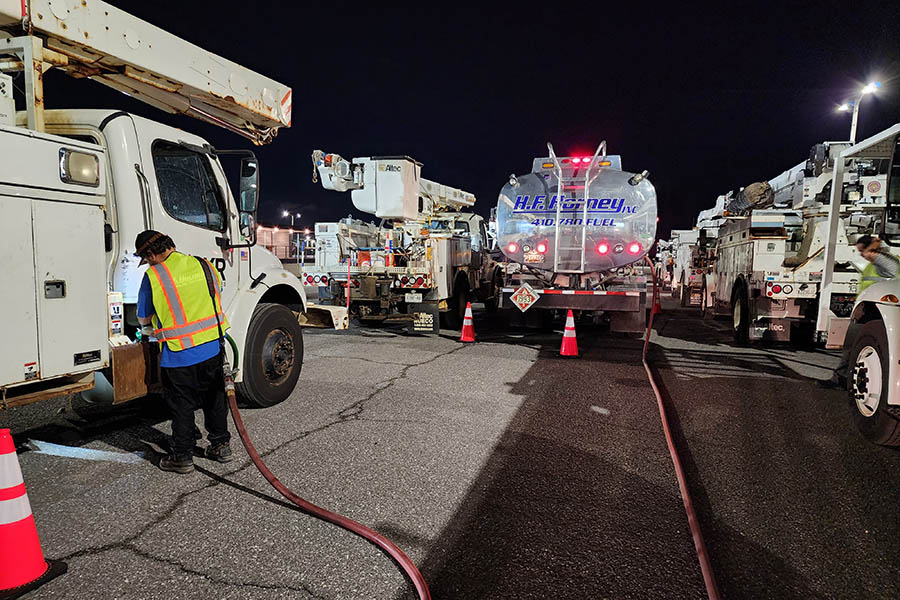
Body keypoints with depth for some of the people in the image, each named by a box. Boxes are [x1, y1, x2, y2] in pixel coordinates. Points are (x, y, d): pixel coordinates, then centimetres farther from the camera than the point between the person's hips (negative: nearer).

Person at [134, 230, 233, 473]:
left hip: (179, 354, -5)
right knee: (214, 398, 19)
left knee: (182, 406, 10)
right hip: (214, 347, 5)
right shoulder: (203, 265, 3)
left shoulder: (153, 275, -11)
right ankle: (221, 445, 30)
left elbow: (144, 319, 1)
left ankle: (182, 456, 21)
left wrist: (149, 328, 24)